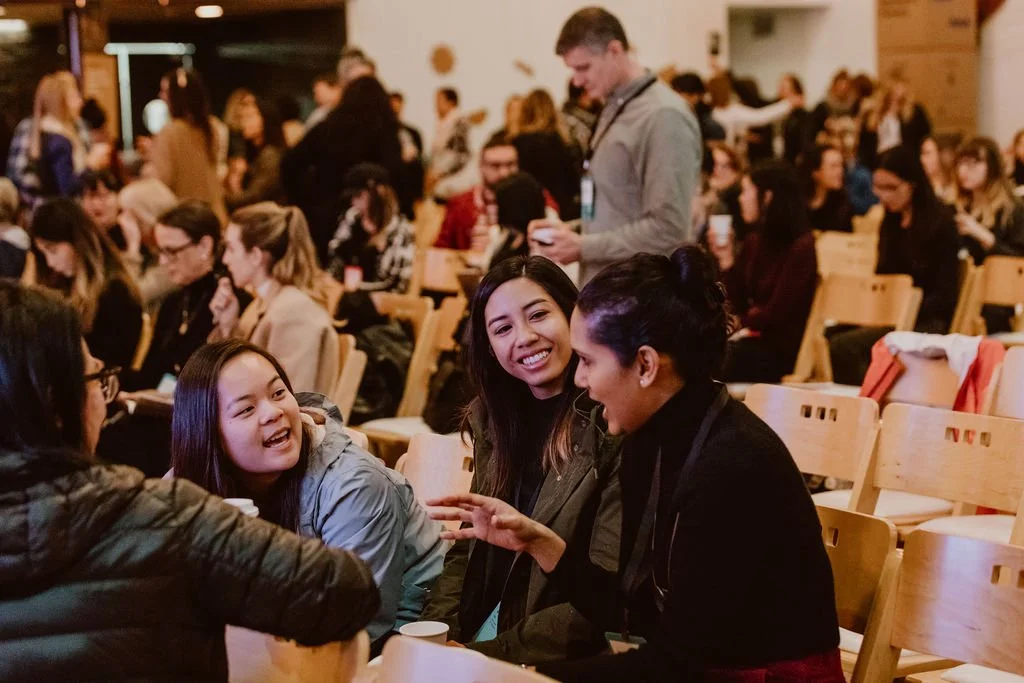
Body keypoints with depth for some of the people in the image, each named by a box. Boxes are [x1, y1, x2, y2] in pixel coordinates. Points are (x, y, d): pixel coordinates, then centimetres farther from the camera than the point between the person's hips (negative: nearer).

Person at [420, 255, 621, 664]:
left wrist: (485, 655, -19)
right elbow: (468, 550, 11)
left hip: (564, 657, -6)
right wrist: (436, 638, -6)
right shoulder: (492, 419, 9)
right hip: (483, 627, 6)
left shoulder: (615, 426, -12)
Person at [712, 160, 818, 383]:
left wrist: (743, 323, 1)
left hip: (780, 349, -7)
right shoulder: (754, 241, 10)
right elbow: (739, 305, 9)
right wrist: (726, 260, -1)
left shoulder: (800, 248, -14)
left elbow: (775, 313, -15)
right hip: (751, 338, 7)